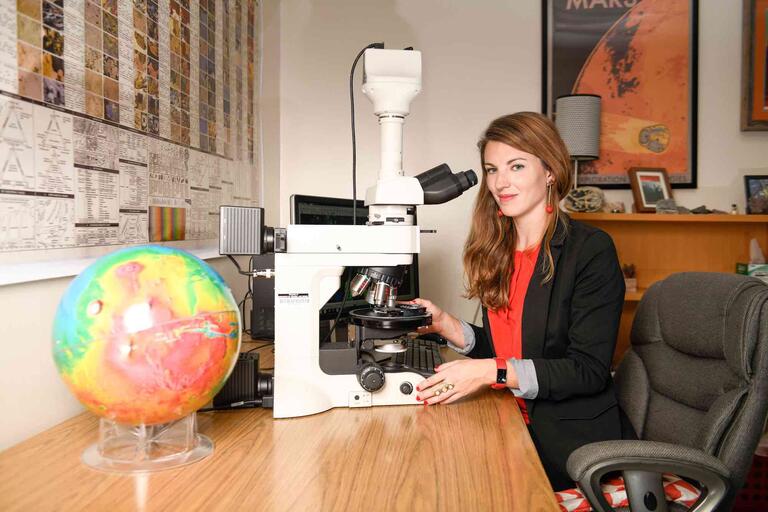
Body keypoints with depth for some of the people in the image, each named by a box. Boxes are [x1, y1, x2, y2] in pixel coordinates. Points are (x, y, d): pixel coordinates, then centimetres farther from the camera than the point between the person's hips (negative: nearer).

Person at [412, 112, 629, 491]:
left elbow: (590, 370, -16)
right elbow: (503, 346, 10)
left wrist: (492, 372, -24)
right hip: (512, 428, 5)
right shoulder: (498, 251, 7)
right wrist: (444, 324, -5)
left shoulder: (591, 249, -11)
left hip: (569, 445, -5)